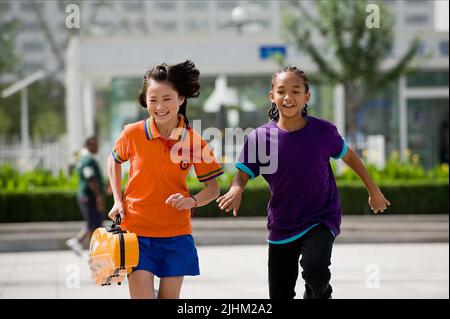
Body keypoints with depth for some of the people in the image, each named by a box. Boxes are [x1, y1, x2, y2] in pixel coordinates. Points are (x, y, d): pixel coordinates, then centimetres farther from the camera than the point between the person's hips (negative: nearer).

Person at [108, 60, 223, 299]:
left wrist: (192, 201, -18)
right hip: (136, 232, -1)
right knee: (142, 296, -10)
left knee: (170, 297, 8)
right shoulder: (133, 133, -7)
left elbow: (213, 189, 2)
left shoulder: (194, 141, -7)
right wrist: (118, 200, 5)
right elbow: (114, 161, 14)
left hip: (176, 234, 1)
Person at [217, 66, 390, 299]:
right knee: (280, 295, 9)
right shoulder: (259, 137, -9)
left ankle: (319, 294, 3)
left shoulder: (323, 131, -10)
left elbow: (349, 156, 7)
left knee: (314, 268, -31)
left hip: (321, 218, -2)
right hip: (282, 227, 2)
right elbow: (242, 174, -12)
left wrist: (374, 192, 15)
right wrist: (236, 190, -36)